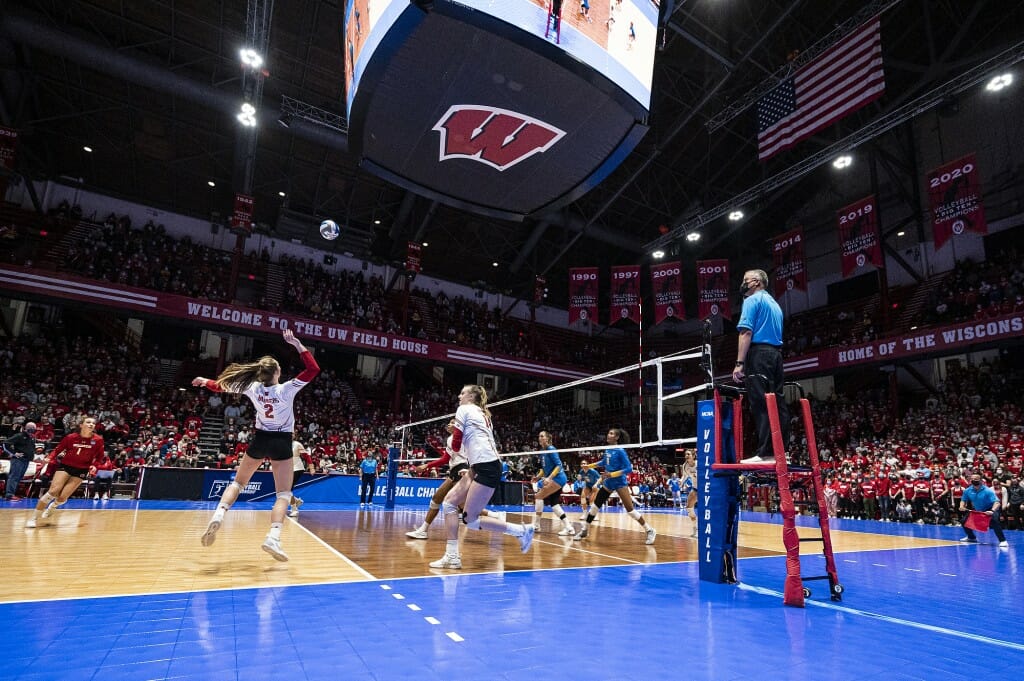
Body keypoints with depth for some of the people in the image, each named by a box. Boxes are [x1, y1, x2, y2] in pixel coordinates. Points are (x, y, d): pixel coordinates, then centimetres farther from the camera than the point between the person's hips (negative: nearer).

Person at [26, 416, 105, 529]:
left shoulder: (98, 440, -7)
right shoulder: (71, 437, -7)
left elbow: (99, 457, 5)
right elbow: (57, 449, 7)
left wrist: (94, 466, -11)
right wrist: (50, 459, -10)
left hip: (81, 471, 0)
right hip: (65, 466, 0)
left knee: (63, 497, -6)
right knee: (53, 491, -17)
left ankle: (47, 513, 27)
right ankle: (33, 518, 0)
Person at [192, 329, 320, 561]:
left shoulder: (253, 388, -5)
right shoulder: (286, 390, -16)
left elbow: (224, 386, 12)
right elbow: (313, 369, -18)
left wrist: (205, 382, 31)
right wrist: (296, 344, -18)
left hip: (260, 439, 4)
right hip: (282, 442, -4)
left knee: (238, 483, 24)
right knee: (284, 494, -3)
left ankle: (217, 516, 5)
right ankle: (273, 538, -19)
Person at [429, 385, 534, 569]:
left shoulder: (464, 409, 0)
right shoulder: (483, 414, 24)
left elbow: (456, 445, -3)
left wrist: (455, 432, 17)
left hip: (486, 468, -10)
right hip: (481, 466, 10)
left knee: (470, 520, -4)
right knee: (449, 503, 7)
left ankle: (521, 531, 1)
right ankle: (452, 556, 7)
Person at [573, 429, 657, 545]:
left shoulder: (620, 451, -17)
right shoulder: (607, 449, 3)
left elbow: (629, 469, -21)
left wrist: (612, 474, -28)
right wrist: (589, 465, 24)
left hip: (620, 483, -7)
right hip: (608, 483, 7)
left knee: (630, 509, -9)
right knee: (595, 505, 9)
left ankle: (650, 531, 6)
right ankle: (585, 530, 22)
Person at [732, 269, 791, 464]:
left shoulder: (752, 300, -1)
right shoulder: (774, 304, 25)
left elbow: (746, 332, -12)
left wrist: (739, 363, -16)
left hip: (759, 353, -9)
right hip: (776, 354, 9)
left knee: (761, 404, -12)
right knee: (777, 402, 5)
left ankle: (766, 453, -15)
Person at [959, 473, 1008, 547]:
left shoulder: (988, 491, -26)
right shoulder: (967, 491, -10)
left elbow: (996, 502, -34)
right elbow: (964, 500, 4)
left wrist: (992, 510, -51)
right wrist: (962, 506, -18)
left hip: (989, 510, -5)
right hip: (976, 510, 6)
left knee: (994, 522, -35)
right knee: (964, 521, 1)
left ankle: (1003, 541, -24)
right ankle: (971, 537, 26)